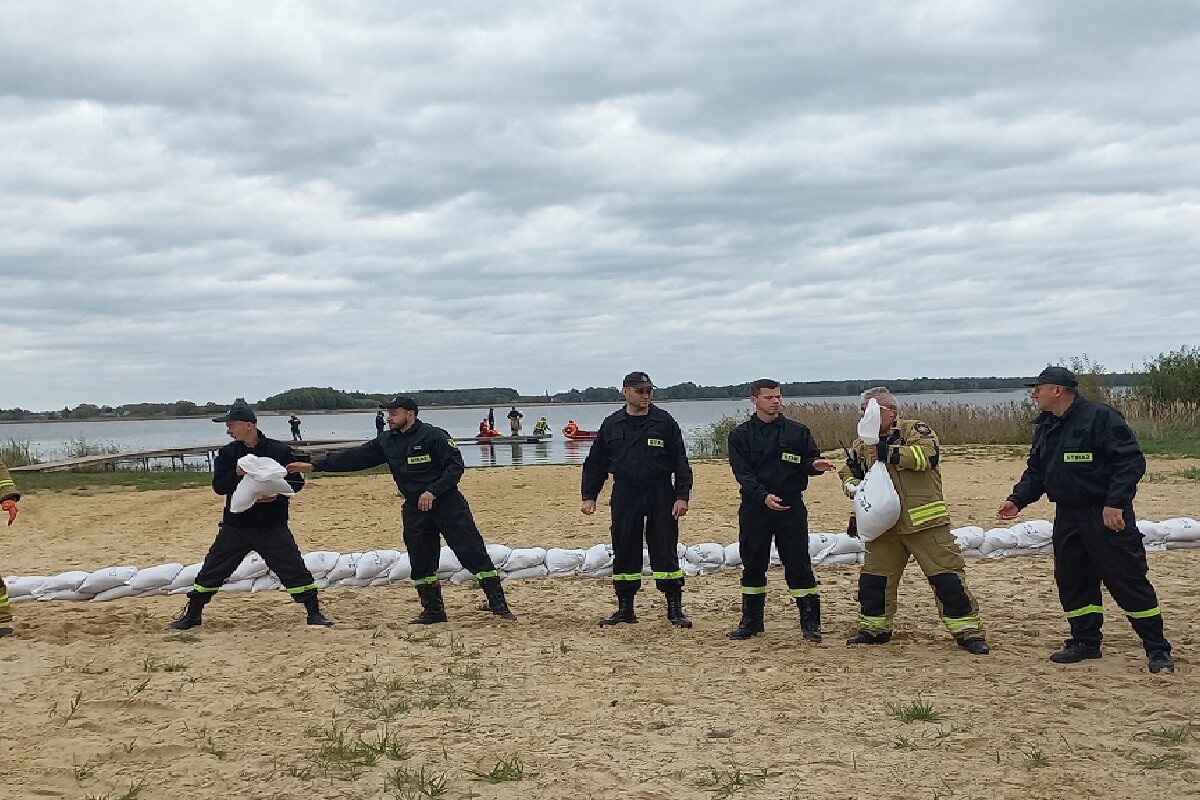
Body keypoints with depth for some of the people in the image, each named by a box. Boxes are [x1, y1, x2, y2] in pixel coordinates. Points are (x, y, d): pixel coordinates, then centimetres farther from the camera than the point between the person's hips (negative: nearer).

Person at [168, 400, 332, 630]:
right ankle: (192, 615, 23)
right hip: (235, 527, 3)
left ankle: (314, 613, 7)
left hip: (273, 527, -3)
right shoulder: (227, 453, 1)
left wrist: (278, 493, -18)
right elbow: (218, 486, -4)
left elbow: (297, 482, -1)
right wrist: (236, 474, -22)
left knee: (295, 571, -6)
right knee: (211, 572, 7)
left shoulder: (279, 451, -7)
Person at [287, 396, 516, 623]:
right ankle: (433, 610, 22)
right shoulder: (387, 443, 8)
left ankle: (498, 605, -4)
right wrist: (314, 465, 4)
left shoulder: (433, 436, -11)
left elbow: (455, 465, -13)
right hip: (414, 509, 6)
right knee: (421, 562, 9)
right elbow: (355, 457, 8)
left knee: (473, 552, -7)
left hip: (448, 504, -6)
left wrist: (433, 491, -22)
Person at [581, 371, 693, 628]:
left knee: (665, 551, 0)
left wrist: (682, 496, -8)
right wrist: (589, 496, 5)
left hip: (660, 496, -2)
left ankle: (675, 607, 8)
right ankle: (625, 608, 17)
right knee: (624, 553, 6)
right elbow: (595, 464, 11)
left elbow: (680, 462, 0)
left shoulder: (664, 422, 0)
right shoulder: (611, 424, 6)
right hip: (624, 496, 2)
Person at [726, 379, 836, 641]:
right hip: (754, 508, 1)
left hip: (791, 507, 0)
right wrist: (763, 495, -22)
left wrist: (815, 465, -21)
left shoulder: (797, 431, 5)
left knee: (798, 564, -2)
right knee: (753, 565, 9)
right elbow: (742, 473, -7)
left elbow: (810, 460, 5)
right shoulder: (740, 435, 3)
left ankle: (810, 622, 6)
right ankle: (751, 621, 21)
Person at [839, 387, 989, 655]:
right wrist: (853, 486, -1)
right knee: (873, 577, 10)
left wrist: (890, 452, -23)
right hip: (884, 527, 5)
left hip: (924, 522, -5)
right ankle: (873, 627, 26)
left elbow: (929, 453, -23)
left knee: (947, 576, -5)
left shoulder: (915, 430, -5)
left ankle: (968, 631, 2)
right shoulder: (862, 445, 12)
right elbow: (848, 474, 22)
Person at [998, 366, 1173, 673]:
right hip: (1067, 518, 8)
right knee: (1072, 581, 10)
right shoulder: (1045, 427, 12)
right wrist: (1018, 499, 5)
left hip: (1106, 516, -8)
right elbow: (1035, 472, 20)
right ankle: (1085, 641, 24)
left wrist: (1115, 503, -25)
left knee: (1128, 580, -6)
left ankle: (1157, 649, 2)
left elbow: (1131, 461, -19)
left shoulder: (1100, 417, -14)